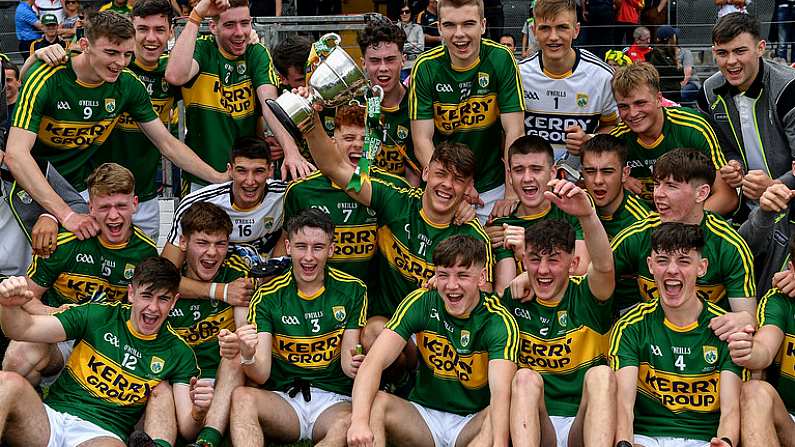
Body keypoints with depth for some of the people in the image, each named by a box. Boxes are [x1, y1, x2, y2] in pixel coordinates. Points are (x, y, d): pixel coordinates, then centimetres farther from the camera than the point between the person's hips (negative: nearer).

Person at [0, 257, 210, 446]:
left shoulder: (179, 353, 7)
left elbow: (185, 428, 2)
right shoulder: (98, 316, 7)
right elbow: (25, 329, 2)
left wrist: (197, 412, -22)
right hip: (51, 415, 3)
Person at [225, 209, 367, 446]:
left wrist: (355, 364, -23)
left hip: (335, 400, -1)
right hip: (282, 398, 1)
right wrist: (247, 356, -31)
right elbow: (261, 375, -6)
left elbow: (347, 363, 3)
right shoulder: (267, 296, 2)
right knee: (242, 397, -32)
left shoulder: (353, 290, 4)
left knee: (349, 424, -36)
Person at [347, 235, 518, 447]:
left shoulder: (499, 321, -15)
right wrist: (359, 420, -37)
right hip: (424, 415, 2)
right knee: (376, 403, -27)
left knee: (511, 412, -34)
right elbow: (373, 362, -18)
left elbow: (501, 393, -30)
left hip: (474, 422, -2)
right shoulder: (421, 303, -8)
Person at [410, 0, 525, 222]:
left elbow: (514, 132, -13)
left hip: (493, 186, 0)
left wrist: (511, 197, -19)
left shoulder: (501, 59, -12)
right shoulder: (425, 67, -10)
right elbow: (422, 139, -11)